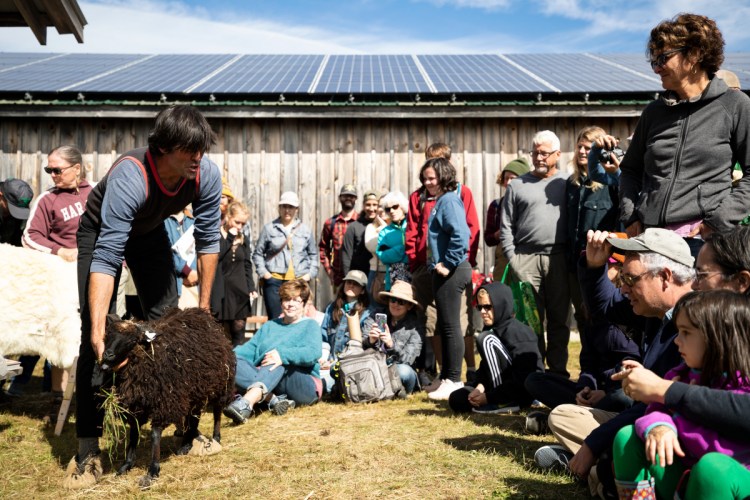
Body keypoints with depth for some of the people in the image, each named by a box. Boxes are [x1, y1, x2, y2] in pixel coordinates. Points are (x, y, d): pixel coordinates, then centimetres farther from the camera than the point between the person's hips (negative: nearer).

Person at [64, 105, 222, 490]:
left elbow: (207, 239, -15)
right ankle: (88, 450, -9)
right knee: (95, 335, -14)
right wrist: (98, 327, -51)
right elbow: (106, 259, -43)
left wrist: (204, 304, -11)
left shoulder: (207, 174, -27)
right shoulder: (129, 177, -41)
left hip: (149, 231, 4)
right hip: (101, 231, -4)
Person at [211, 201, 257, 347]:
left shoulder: (243, 239, 12)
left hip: (240, 291, 4)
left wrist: (251, 288, 6)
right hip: (221, 291, -4)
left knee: (239, 329, 4)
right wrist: (230, 237, -16)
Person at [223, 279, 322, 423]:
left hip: (305, 387, -4)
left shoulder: (310, 325, 10)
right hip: (265, 381, 4)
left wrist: (283, 354, -29)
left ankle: (246, 402, -55)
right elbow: (249, 349, 10)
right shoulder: (269, 326, 26)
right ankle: (273, 399, -36)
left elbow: (313, 352, -11)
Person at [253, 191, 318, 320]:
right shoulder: (269, 228, 4)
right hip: (275, 281, -1)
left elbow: (313, 254, 15)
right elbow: (258, 253, 8)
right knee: (275, 319, -2)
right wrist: (263, 272, -3)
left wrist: (310, 274, 4)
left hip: (300, 281, 2)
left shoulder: (305, 229, 9)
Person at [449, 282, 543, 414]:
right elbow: (485, 366, 10)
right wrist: (480, 387, -12)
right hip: (505, 388, 8)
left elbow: (523, 378, -24)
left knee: (486, 339, -22)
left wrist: (489, 397, -22)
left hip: (526, 389, -8)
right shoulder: (490, 329, 10)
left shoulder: (515, 331, -18)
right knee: (456, 399, -8)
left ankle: (505, 403, -20)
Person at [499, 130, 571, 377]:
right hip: (526, 259, 0)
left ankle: (558, 370, 15)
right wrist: (512, 257, -1)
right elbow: (506, 226, 8)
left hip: (559, 258, 0)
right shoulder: (517, 185, 11)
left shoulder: (566, 184, 11)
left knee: (559, 318, 6)